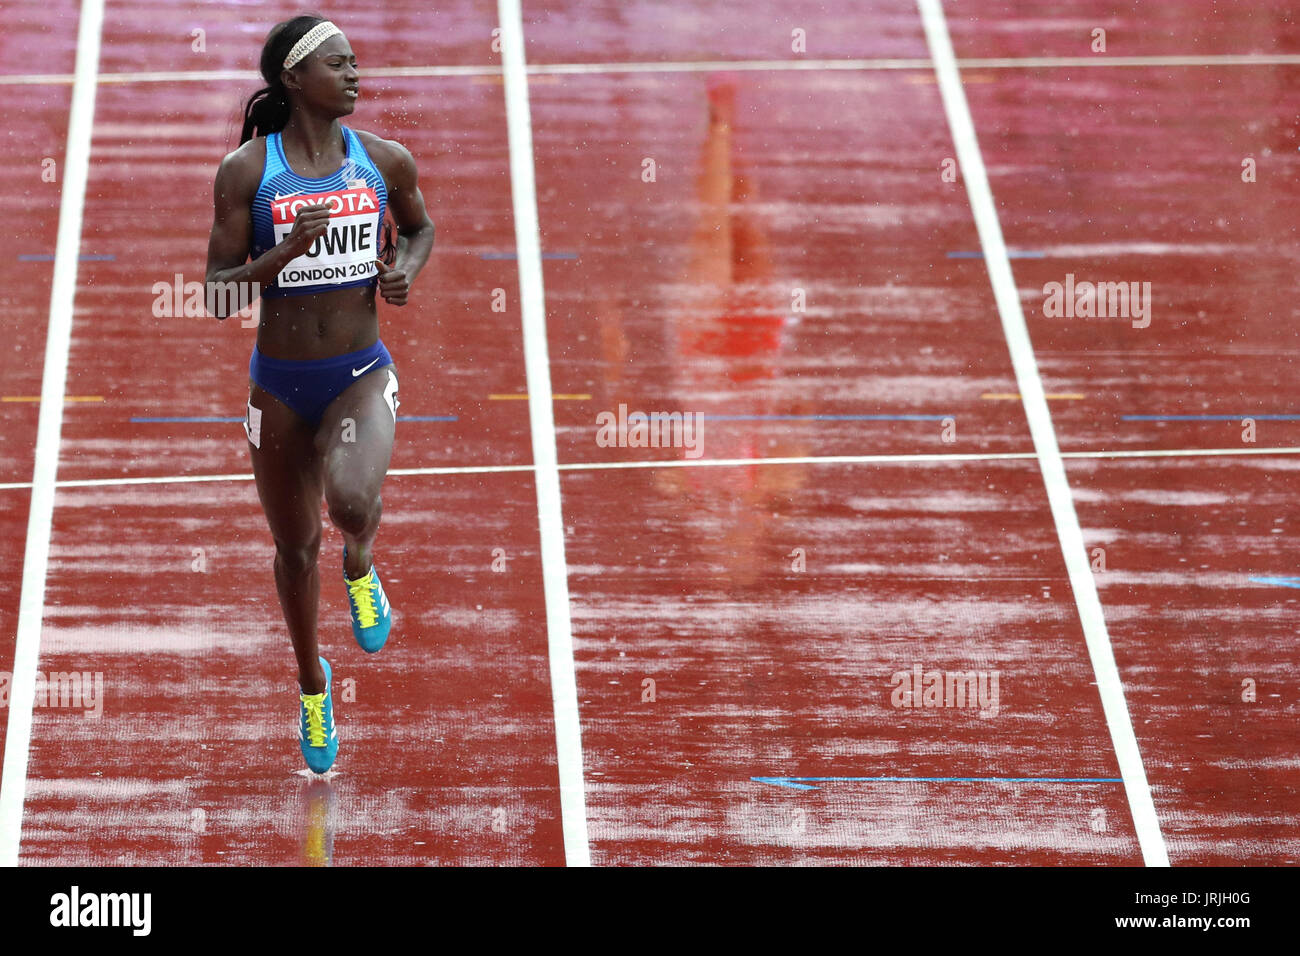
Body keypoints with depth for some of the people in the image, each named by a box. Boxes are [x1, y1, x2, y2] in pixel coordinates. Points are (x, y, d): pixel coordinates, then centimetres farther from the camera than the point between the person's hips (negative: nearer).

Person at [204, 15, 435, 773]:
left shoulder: (386, 162, -2)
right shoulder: (247, 171, -10)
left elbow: (421, 227, 20)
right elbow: (217, 295, -10)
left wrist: (406, 271, -3)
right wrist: (289, 251, -26)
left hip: (361, 376, 0)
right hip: (281, 386, 0)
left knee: (352, 499, -32)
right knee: (296, 547, 14)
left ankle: (361, 565, 6)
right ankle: (312, 683, 41)